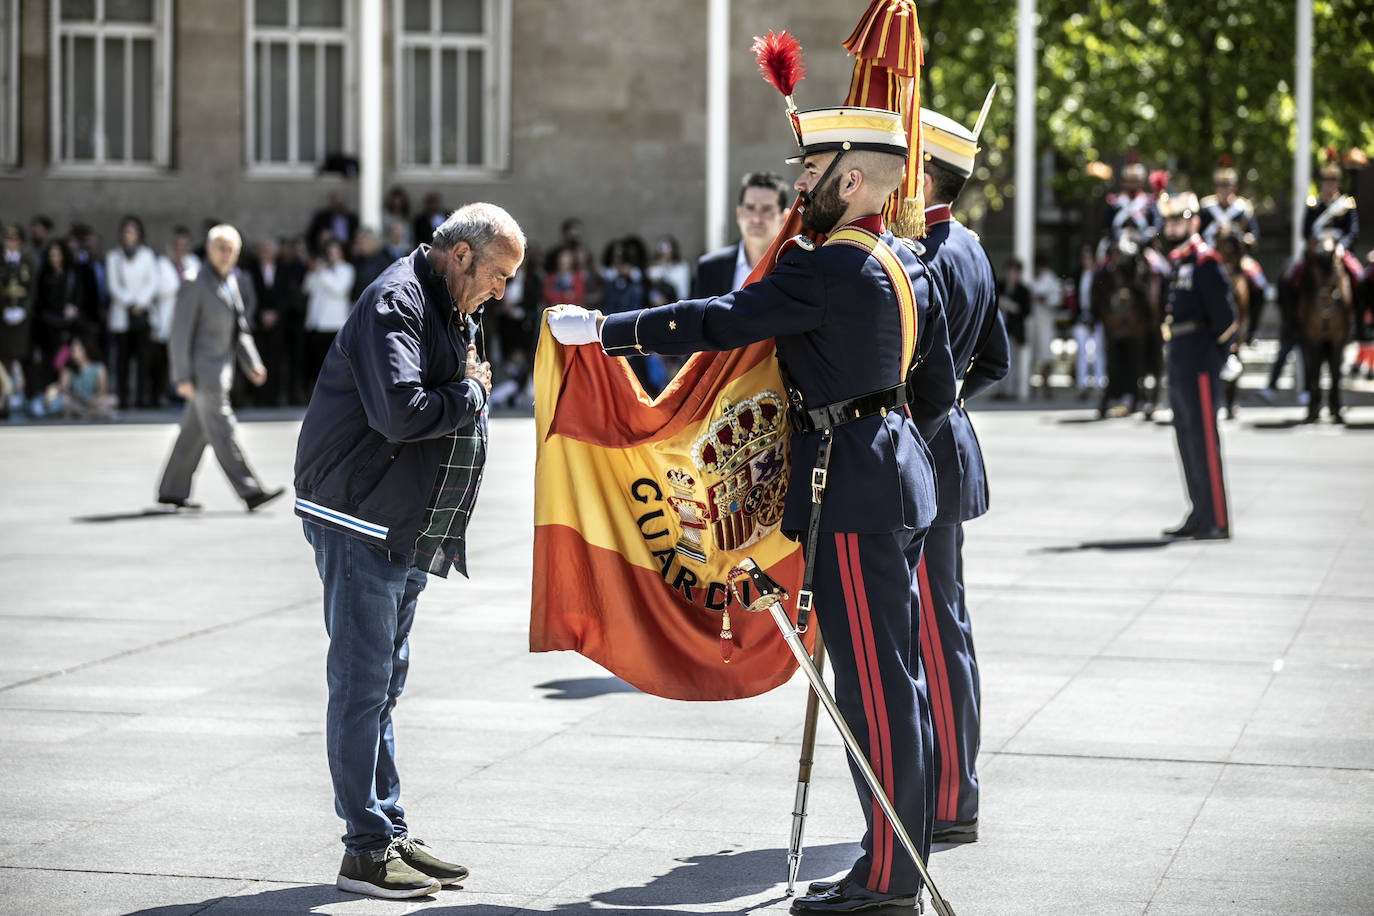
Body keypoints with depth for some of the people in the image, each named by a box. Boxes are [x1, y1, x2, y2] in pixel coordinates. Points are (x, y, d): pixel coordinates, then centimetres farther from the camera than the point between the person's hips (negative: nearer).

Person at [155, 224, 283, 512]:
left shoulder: (230, 281, 12)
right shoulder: (195, 284, -14)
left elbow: (238, 327, 21)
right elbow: (181, 332, -15)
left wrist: (252, 364, 14)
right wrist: (183, 377, -18)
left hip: (220, 368, 9)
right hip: (202, 370, -9)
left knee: (194, 433, 12)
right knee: (223, 432, -9)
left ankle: (172, 491, 18)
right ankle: (250, 491, -12)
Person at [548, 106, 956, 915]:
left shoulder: (833, 269, -17)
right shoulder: (907, 263, 13)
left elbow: (720, 323, -20)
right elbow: (939, 389, 19)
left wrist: (603, 329, -15)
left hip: (852, 497, -10)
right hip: (898, 481, 10)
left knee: (875, 685, -6)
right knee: (895, 679, 13)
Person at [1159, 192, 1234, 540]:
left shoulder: (1205, 260, -12)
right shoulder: (1178, 260, 16)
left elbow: (1224, 315, -15)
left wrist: (1219, 354, -10)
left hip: (1200, 364, -10)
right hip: (1179, 364, 10)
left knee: (1204, 440, -9)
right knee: (1187, 440, 12)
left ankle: (1217, 522, -8)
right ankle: (1200, 516, 19)